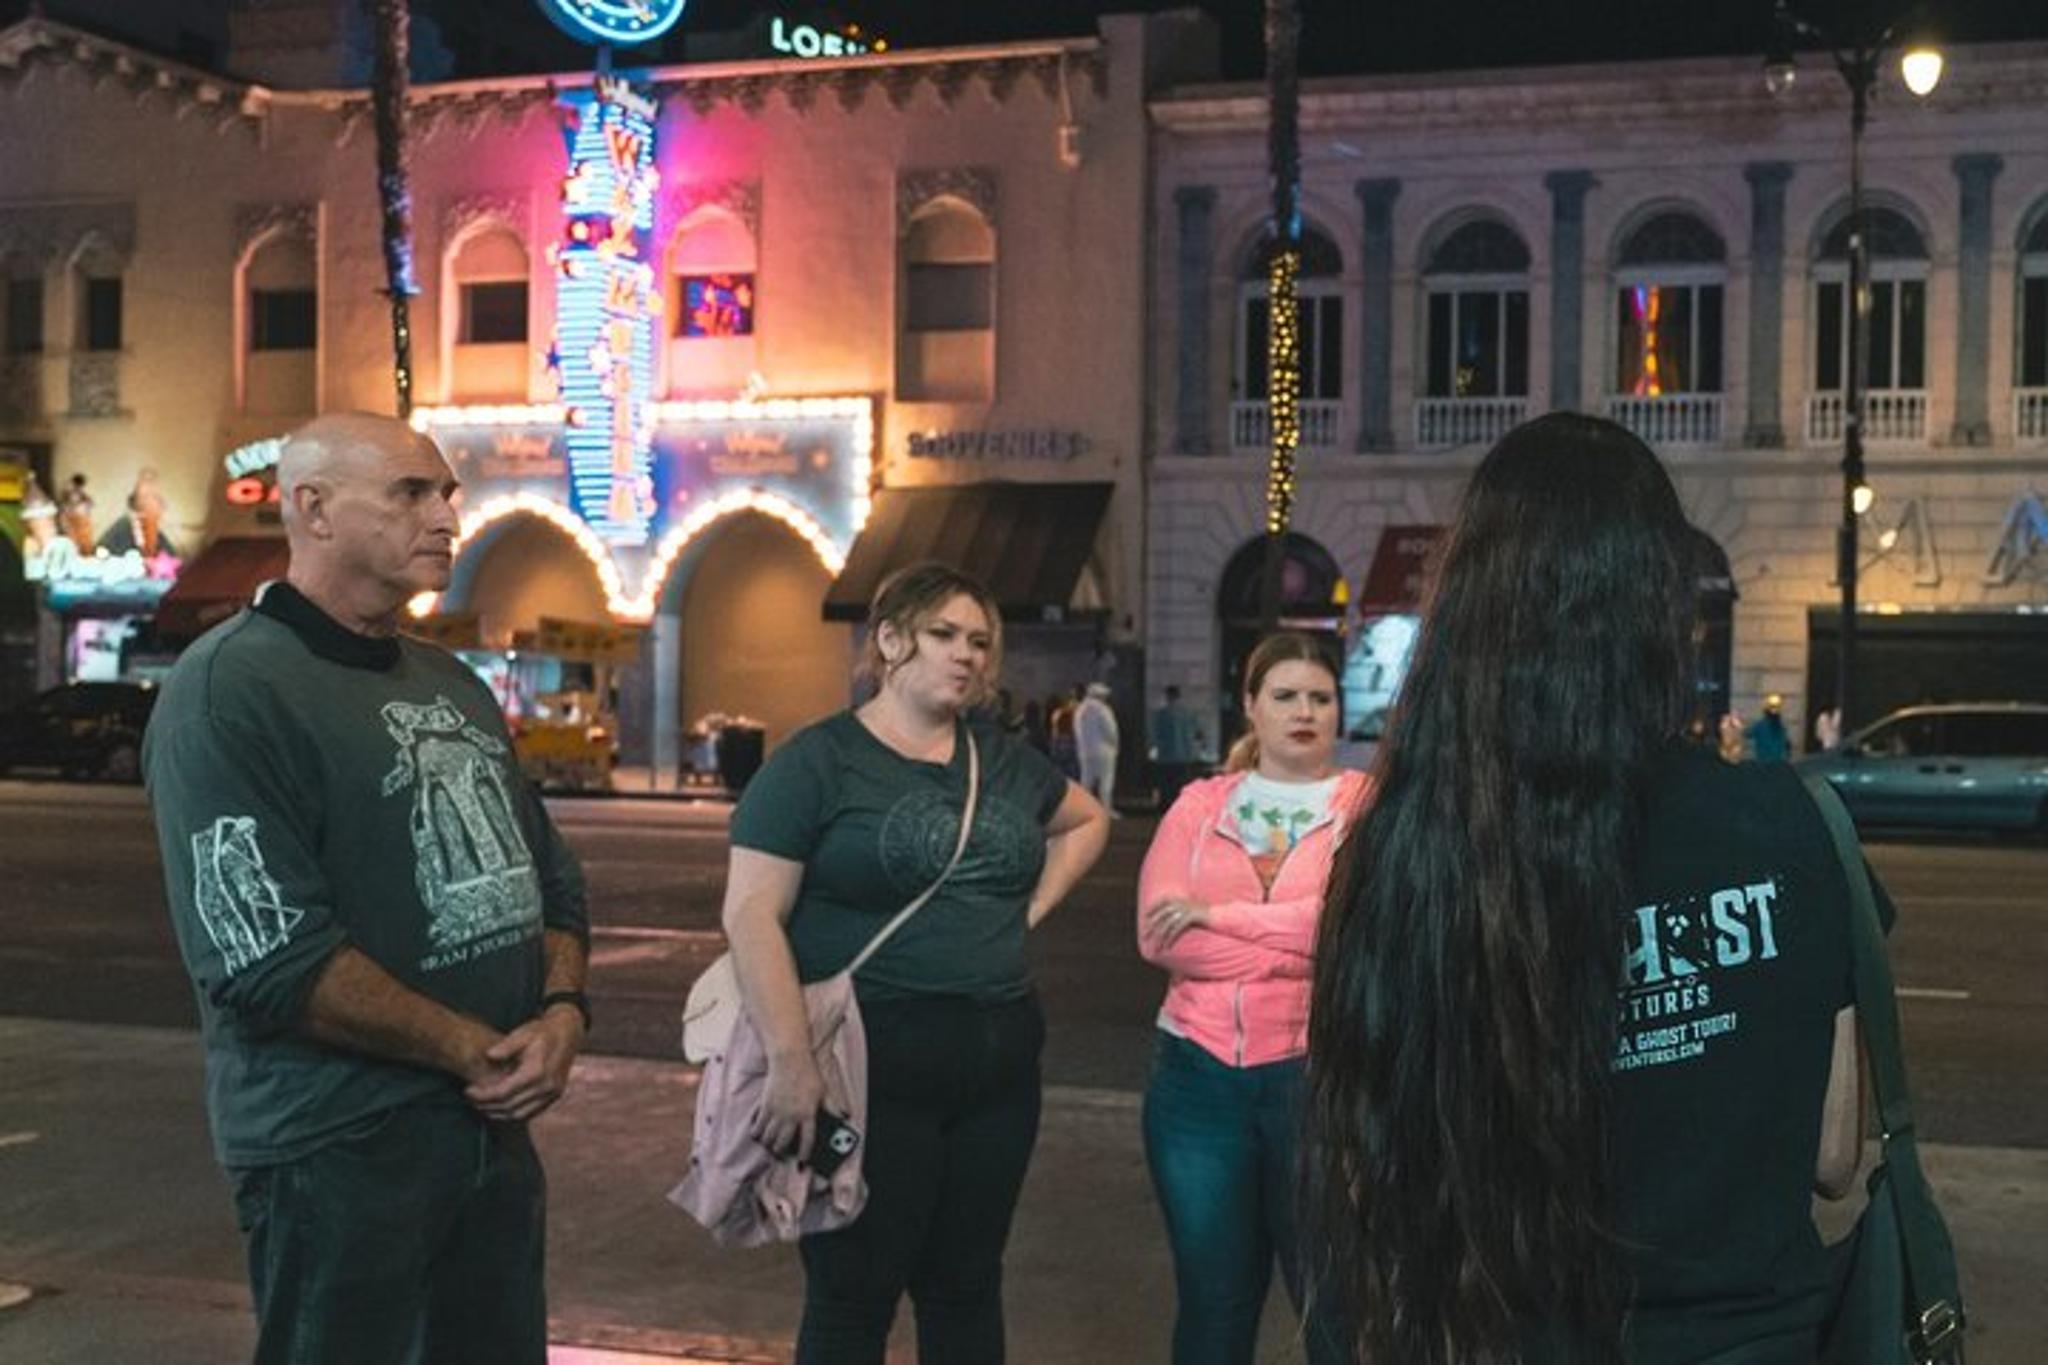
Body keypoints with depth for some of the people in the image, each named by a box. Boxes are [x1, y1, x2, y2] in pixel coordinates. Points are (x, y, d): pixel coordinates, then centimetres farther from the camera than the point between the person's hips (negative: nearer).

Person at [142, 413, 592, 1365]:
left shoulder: (452, 685, 13)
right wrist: (478, 1051, -16)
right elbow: (269, 957, -22)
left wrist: (562, 1013, -4)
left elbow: (547, 879, 16)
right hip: (338, 1145, -7)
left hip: (495, 1123, 8)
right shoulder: (229, 692, -13)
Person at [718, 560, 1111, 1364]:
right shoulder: (818, 761, -8)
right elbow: (752, 914, -14)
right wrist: (792, 1061, -22)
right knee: (853, 1296, 4)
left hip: (999, 1060, 6)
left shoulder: (1005, 762, 10)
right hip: (870, 1063, -6)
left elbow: (1087, 820, 28)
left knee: (967, 1285, 16)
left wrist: (1031, 910, 11)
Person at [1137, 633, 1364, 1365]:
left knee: (1332, 1296, 7)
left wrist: (1217, 913, -12)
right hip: (1198, 1072, 3)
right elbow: (1159, 933, -5)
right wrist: (1298, 948, -12)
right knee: (1211, 1301, 13)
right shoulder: (1198, 805, 8)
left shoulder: (1368, 804, 1)